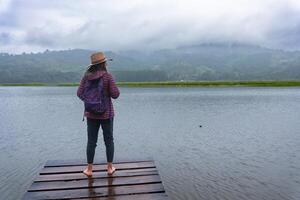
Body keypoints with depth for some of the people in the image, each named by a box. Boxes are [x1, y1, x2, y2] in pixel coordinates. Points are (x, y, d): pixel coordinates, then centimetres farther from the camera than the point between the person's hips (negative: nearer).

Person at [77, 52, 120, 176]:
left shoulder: (86, 76, -3)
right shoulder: (108, 76, -13)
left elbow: (80, 93, -2)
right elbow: (115, 95, -14)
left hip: (91, 113, 3)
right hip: (106, 113, -2)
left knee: (91, 141, 12)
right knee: (109, 140, 12)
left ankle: (89, 169, 18)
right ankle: (110, 167, 20)